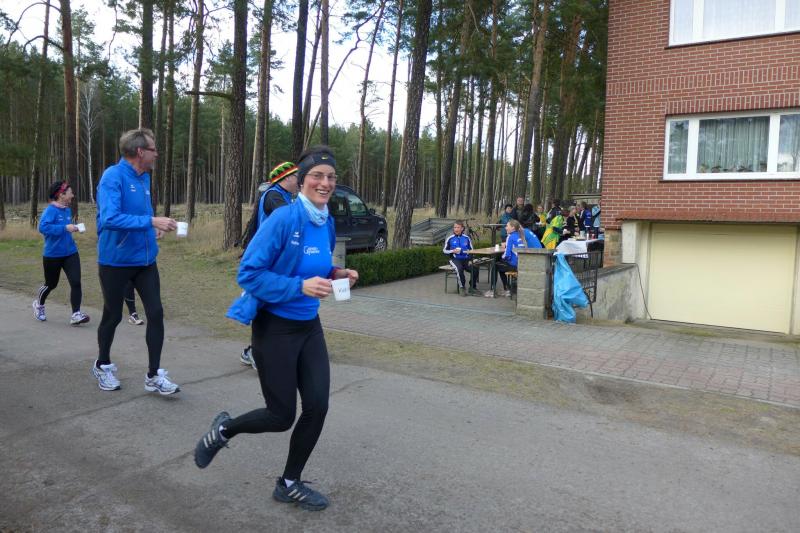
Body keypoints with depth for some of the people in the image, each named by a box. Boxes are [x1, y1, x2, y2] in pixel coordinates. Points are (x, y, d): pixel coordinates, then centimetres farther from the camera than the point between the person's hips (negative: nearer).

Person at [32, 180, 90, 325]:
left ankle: (76, 314, -8)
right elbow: (43, 227, -29)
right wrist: (65, 228, -31)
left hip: (71, 253, 5)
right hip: (53, 255, -5)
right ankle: (39, 304, 44)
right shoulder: (50, 210, -16)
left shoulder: (67, 210, 6)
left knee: (76, 282, -10)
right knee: (51, 284, 14)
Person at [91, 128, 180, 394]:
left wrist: (151, 227, 5)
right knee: (113, 316, 12)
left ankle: (154, 375, 9)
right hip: (116, 261, -6)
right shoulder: (113, 176, -18)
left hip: (145, 260, 6)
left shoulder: (144, 177, 7)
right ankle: (102, 365, 36)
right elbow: (109, 218, -30)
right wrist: (150, 221, -33)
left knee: (156, 313, -1)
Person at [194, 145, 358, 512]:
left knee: (317, 406, 2)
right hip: (275, 328, -6)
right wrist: (300, 286, -28)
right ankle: (224, 429, 34)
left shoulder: (327, 223, 3)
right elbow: (248, 274, -20)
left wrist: (335, 275, -3)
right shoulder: (283, 219, -20)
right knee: (281, 416, 3)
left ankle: (289, 484, 24)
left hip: (309, 327, 7)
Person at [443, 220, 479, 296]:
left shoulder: (466, 238, 7)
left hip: (466, 259, 3)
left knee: (475, 269, -23)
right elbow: (444, 250, 7)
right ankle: (462, 287, -16)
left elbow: (471, 250, 13)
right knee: (459, 269, -35)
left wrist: (470, 260, 0)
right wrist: (453, 251, -12)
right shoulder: (450, 238, 1)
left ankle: (472, 287, -1)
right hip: (455, 259, -2)